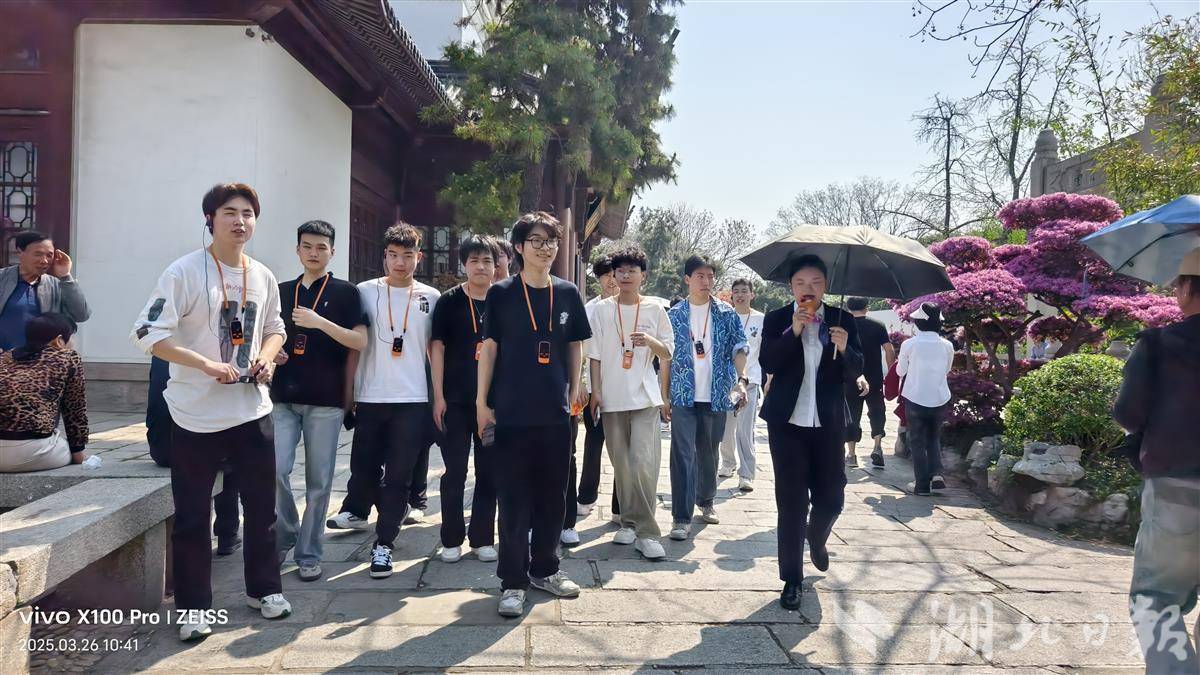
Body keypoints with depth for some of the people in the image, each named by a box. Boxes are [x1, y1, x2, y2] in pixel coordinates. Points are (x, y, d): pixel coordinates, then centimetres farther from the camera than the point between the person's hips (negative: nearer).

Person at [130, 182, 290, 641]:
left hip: (252, 409, 5)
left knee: (261, 504, 13)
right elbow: (148, 334, -15)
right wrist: (206, 365, -23)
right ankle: (193, 607, 20)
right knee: (192, 515, 5)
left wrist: (266, 358, -3)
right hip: (196, 413, -4)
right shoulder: (184, 272, -10)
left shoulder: (263, 277, 6)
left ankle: (263, 588, 31)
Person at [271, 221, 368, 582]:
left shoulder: (345, 292, 2)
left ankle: (308, 554, 15)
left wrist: (320, 322, -19)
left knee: (318, 481, 2)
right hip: (283, 398, 3)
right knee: (276, 471, -7)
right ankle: (284, 535, 16)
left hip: (326, 401, -3)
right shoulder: (282, 291, 13)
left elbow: (360, 341, -7)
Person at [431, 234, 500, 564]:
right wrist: (438, 396, -8)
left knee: (489, 472, 7)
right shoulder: (449, 301, 0)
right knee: (455, 472, 3)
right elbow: (437, 348, -2)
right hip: (456, 400, -2)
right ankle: (452, 540, 15)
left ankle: (483, 538, 18)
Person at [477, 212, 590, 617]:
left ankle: (544, 569, 28)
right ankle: (513, 581, 12)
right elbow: (489, 347, -1)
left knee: (553, 496, 11)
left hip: (556, 412, 3)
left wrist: (574, 391, 9)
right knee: (514, 500, 2)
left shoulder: (567, 294, 6)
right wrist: (482, 402, -3)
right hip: (512, 412, -3)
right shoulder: (501, 294, -2)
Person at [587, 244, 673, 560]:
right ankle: (629, 523, 22)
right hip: (612, 398, 2)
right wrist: (595, 391, 1)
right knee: (622, 465, 8)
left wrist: (651, 341, -13)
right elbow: (595, 354, 7)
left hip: (644, 396, -1)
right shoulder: (602, 309, 6)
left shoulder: (655, 309, 5)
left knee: (644, 463, -12)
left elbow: (668, 354, 7)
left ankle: (646, 532, -6)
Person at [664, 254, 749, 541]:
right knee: (683, 455, -6)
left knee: (709, 453, 15)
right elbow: (666, 357, 6)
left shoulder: (727, 314, 4)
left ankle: (706, 501, 36)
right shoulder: (674, 315, 3)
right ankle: (681, 517, -3)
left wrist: (741, 380, -18)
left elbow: (739, 348, -1)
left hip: (716, 396, 1)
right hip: (683, 396, -1)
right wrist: (665, 397, 3)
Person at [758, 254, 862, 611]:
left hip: (828, 423, 2)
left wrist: (845, 349, -22)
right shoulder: (776, 320, 0)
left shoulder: (843, 320, 3)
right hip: (787, 422, -1)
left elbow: (855, 372, -1)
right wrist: (794, 331, -23)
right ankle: (792, 579, 13)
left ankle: (816, 539, 44)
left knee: (831, 498, 8)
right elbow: (767, 364, -12)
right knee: (792, 501, 1)